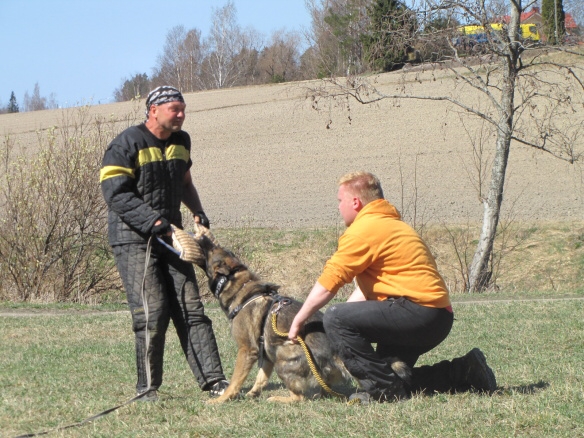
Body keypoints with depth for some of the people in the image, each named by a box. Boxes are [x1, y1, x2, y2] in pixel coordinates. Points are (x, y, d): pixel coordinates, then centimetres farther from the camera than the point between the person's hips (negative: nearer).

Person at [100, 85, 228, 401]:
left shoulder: (181, 142, 12)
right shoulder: (127, 144, -11)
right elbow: (115, 193, -17)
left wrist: (198, 212, 8)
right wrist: (153, 221, -23)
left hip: (171, 236, 7)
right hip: (133, 239, -7)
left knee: (190, 308, 1)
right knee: (151, 313, -11)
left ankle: (212, 378, 1)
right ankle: (147, 388, -2)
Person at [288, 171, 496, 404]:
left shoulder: (364, 229, -10)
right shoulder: (389, 224, 22)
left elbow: (328, 283, -10)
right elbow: (366, 286, 22)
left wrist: (298, 321, -2)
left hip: (418, 313, -11)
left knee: (336, 318, -19)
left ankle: (382, 389, -15)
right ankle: (464, 371, 17)